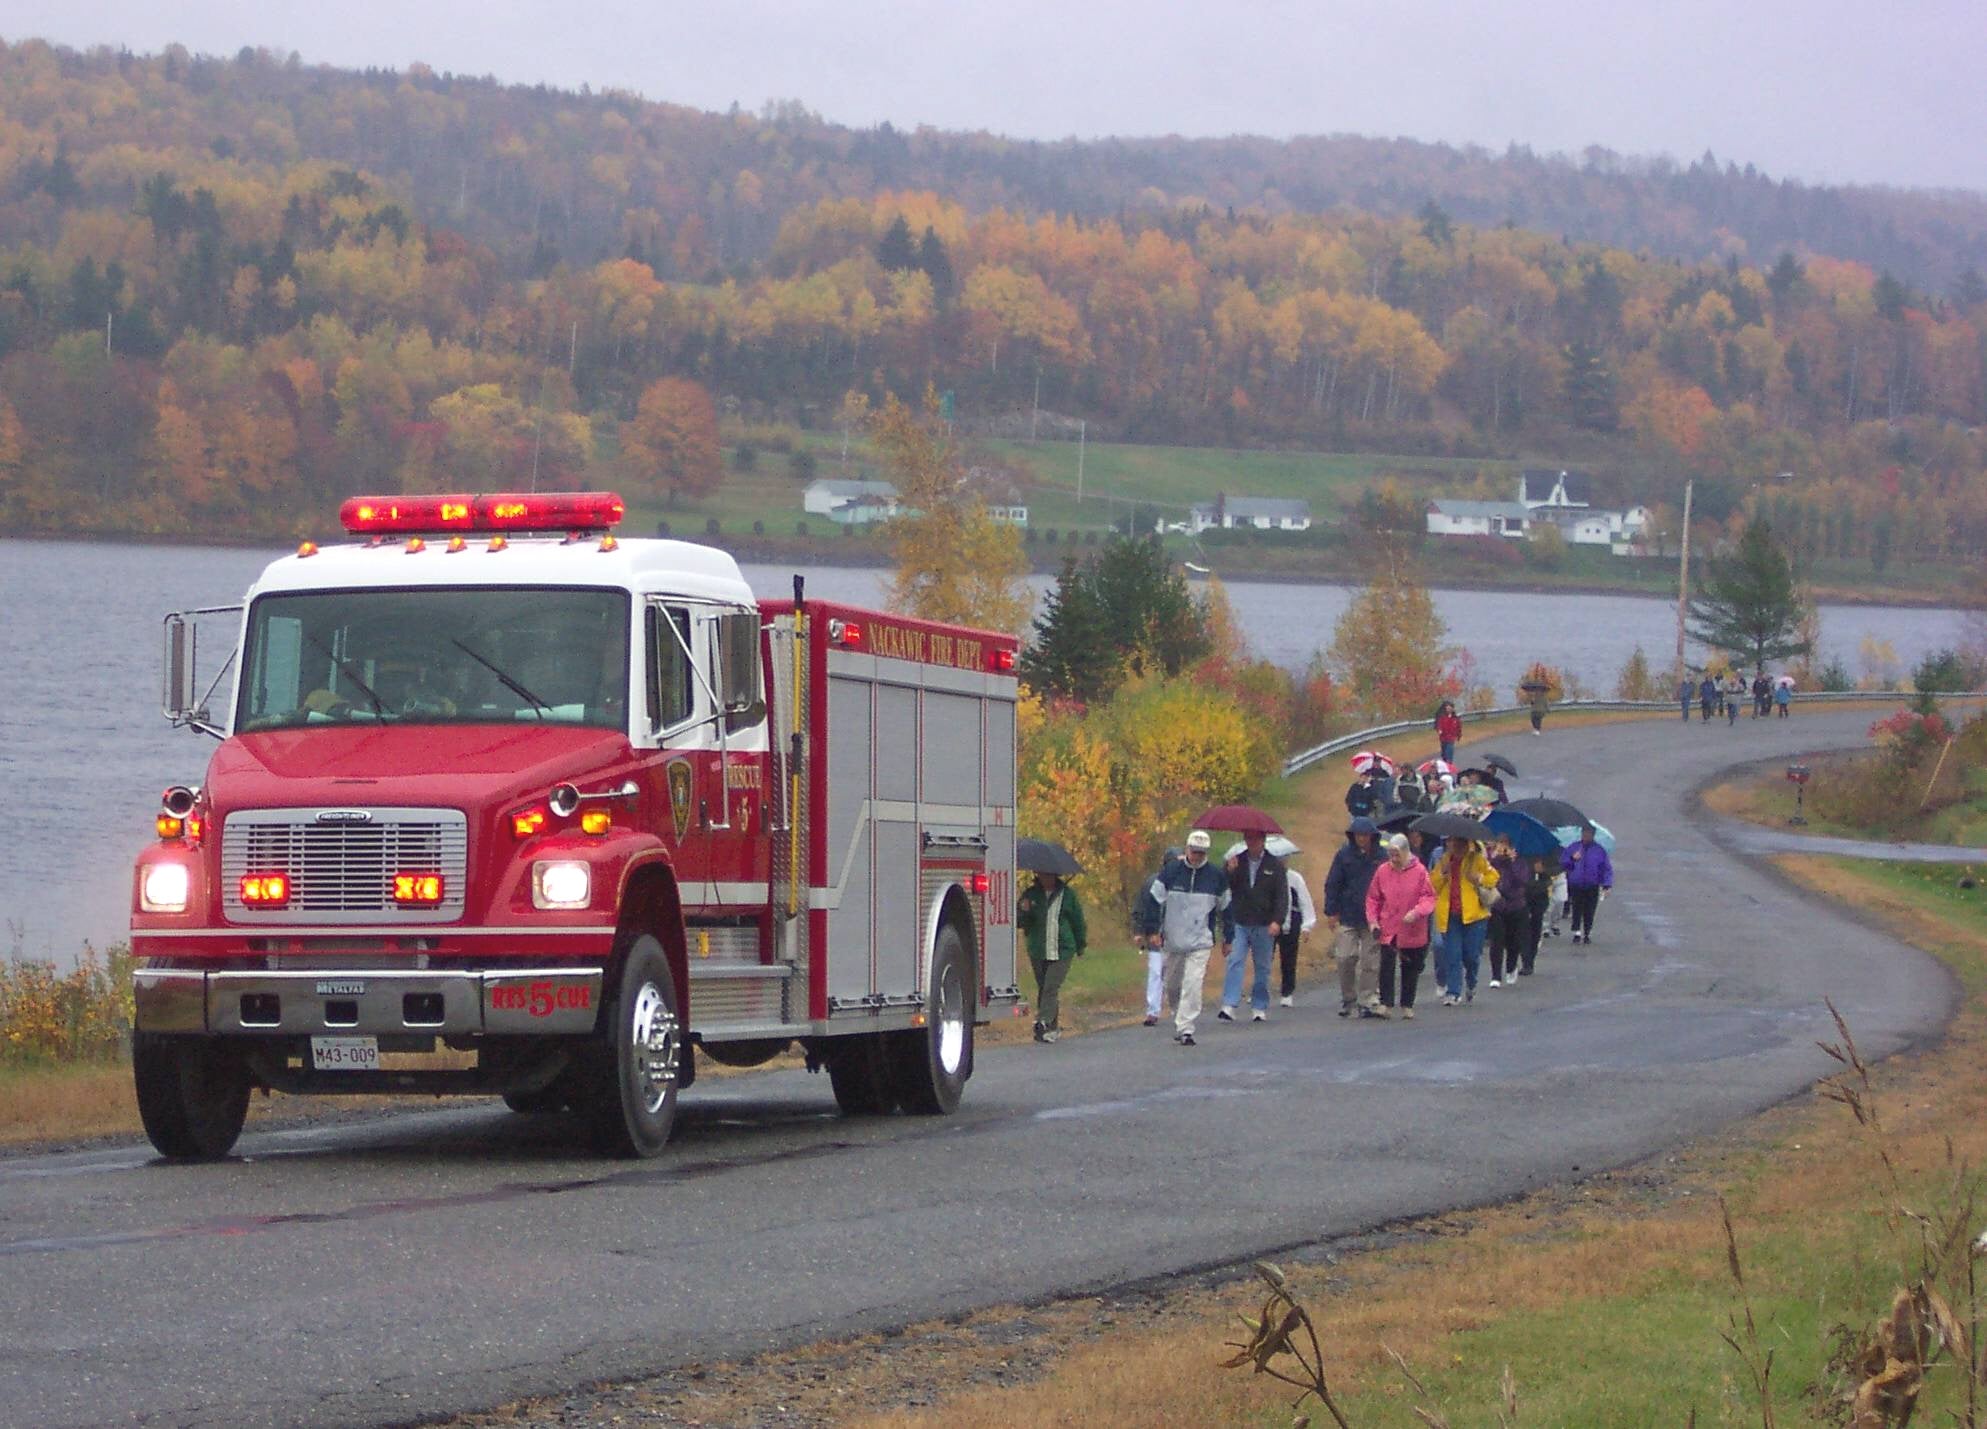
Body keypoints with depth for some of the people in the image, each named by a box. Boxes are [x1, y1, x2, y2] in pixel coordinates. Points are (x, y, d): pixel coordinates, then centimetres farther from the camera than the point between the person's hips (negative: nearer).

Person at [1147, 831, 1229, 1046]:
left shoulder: (1215, 876, 2)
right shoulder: (1170, 872, -1)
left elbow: (1225, 908, 12)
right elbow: (1155, 901, 4)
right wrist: (1154, 930, -2)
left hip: (1200, 942, -1)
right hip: (1173, 940, 1)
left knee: (1193, 985, -14)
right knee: (1172, 986, 12)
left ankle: (1185, 1029, -15)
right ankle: (1179, 1020, 31)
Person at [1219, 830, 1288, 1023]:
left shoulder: (1274, 865, 2)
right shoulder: (1236, 862, 7)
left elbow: (1282, 896, -1)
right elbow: (1225, 890, 2)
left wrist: (1277, 921, -13)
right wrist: (1230, 873, -16)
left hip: (1264, 926, 0)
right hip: (1239, 924, 0)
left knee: (1263, 967, 7)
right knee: (1235, 962, -11)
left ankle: (1260, 1007, 16)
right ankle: (1229, 1005, -17)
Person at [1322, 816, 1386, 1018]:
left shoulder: (1381, 857, 3)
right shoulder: (1344, 856, 3)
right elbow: (1332, 884, 5)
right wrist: (1331, 911, 0)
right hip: (1348, 917, 0)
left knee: (1371, 961, 1)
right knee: (1346, 958, -5)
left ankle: (1367, 1001, 7)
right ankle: (1347, 999, 10)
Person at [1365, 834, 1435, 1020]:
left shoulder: (1419, 872, -5)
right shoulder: (1382, 871, 2)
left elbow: (1429, 898, -5)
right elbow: (1373, 898, 9)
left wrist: (1416, 912, -21)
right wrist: (1372, 920, -2)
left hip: (1413, 931, -1)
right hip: (1388, 929, 1)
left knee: (1410, 968, 8)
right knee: (1386, 966, -8)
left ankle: (1407, 1005, 19)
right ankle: (1385, 1003, -4)